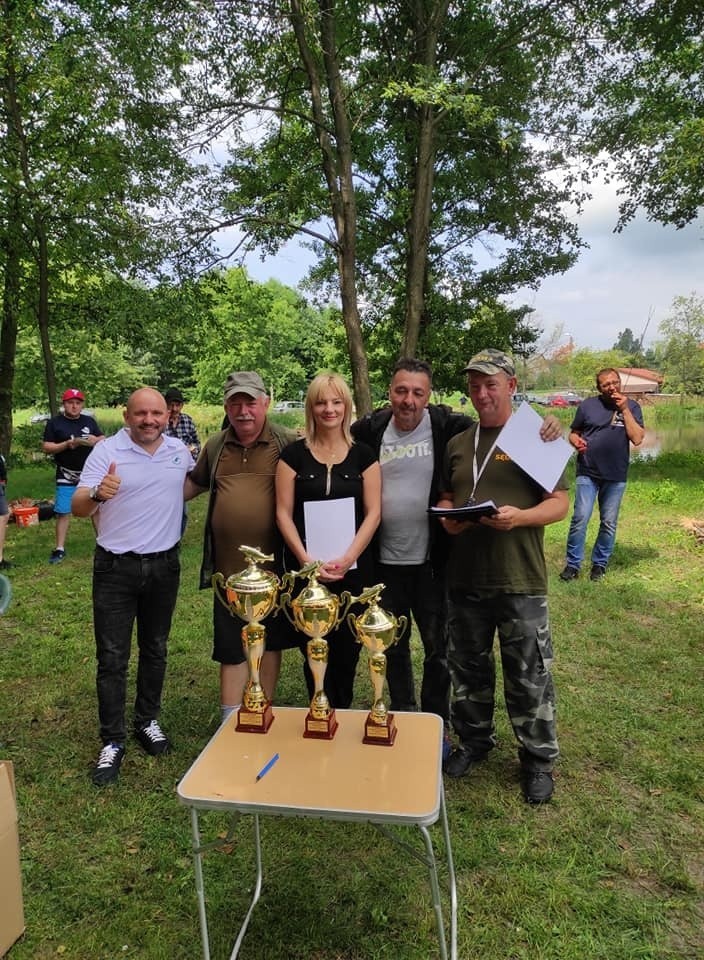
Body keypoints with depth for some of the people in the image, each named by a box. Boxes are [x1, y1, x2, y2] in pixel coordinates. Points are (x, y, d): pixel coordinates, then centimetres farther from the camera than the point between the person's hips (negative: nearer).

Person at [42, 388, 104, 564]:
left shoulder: (89, 421, 7)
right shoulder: (54, 423, -1)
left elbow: (104, 441, 8)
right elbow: (46, 447, -5)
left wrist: (95, 441, -15)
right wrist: (67, 444, -19)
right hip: (66, 477, -2)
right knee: (63, 512, 0)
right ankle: (60, 549, 10)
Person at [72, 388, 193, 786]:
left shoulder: (179, 450, 1)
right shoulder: (107, 451, -11)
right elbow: (78, 507, -20)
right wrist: (98, 493, -38)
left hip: (164, 565, 4)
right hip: (116, 568, -3)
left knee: (155, 650, 16)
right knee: (112, 657, 2)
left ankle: (148, 721, 34)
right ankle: (113, 741, 16)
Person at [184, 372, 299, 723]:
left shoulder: (287, 443, -6)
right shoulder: (215, 446, 6)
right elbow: (194, 483, 22)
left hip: (274, 566, -2)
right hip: (229, 567, 2)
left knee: (270, 642, 16)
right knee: (231, 648, 10)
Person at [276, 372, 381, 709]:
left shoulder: (363, 454, 3)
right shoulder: (294, 454, 2)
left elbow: (373, 512, -1)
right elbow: (283, 512, -1)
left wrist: (347, 558, -12)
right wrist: (305, 558, -13)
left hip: (353, 568, 1)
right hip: (306, 568, 0)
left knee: (347, 649, 8)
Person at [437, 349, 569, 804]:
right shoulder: (458, 443, 10)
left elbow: (560, 503, -6)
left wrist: (519, 517, -23)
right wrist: (448, 518, -6)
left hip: (520, 582, -4)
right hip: (465, 579, 5)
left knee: (529, 677, 7)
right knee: (468, 668, 18)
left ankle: (539, 760, 28)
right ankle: (475, 740, 39)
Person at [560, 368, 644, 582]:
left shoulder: (631, 407, 1)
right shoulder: (587, 405, 1)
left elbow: (637, 439, -10)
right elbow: (573, 432, 9)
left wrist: (624, 410, -14)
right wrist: (576, 441, -14)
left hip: (616, 476, 1)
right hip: (588, 474, -1)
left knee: (609, 523, 9)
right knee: (580, 519, -7)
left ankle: (599, 564, 24)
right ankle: (572, 564, 4)